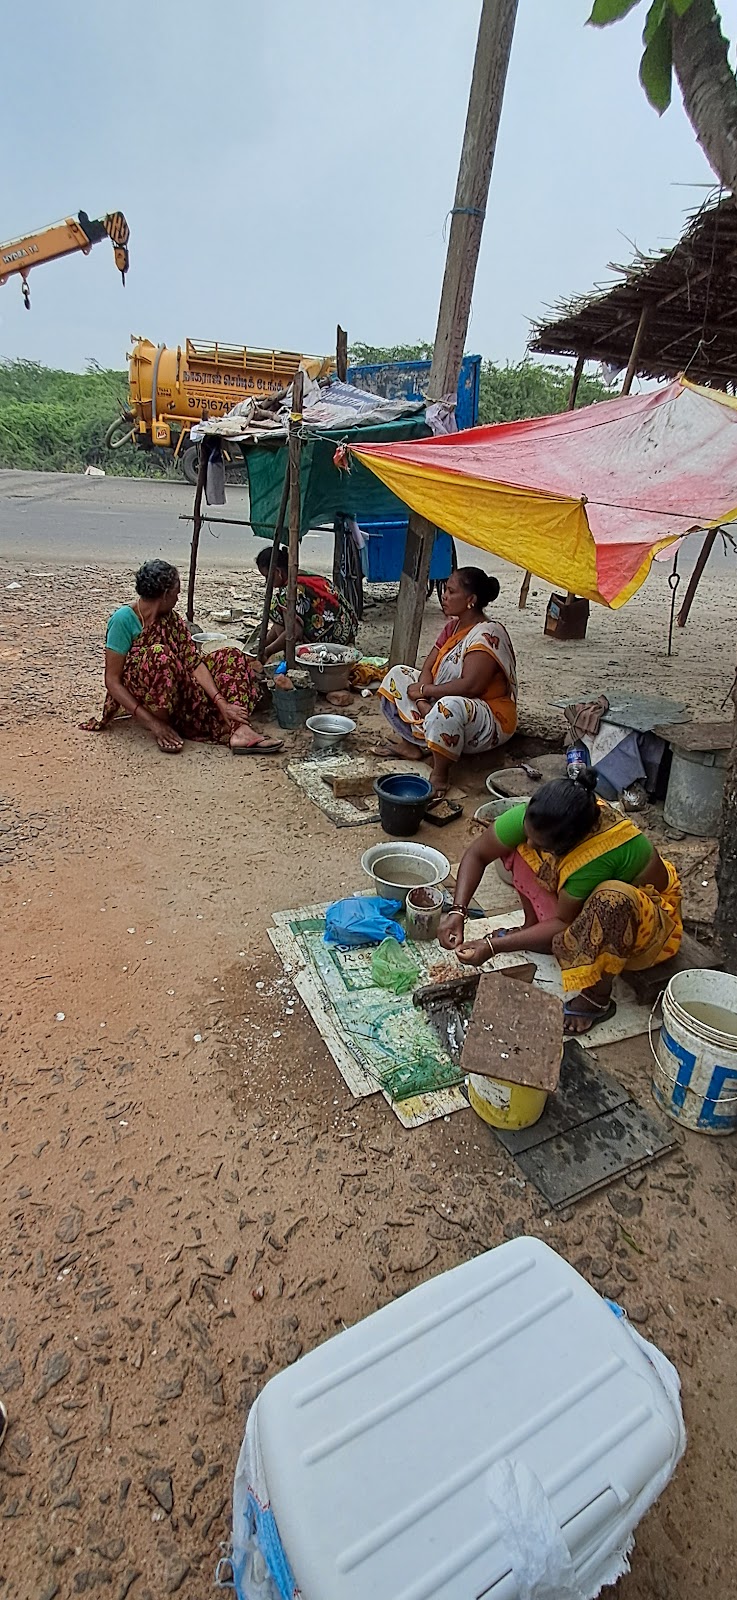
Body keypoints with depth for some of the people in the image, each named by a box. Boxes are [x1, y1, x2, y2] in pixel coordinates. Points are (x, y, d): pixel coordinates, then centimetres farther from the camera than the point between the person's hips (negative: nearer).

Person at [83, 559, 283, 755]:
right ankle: (158, 729, -17)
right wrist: (152, 722, -26)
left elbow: (193, 662, -5)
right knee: (160, 656, -34)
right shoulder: (123, 619, -13)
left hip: (177, 692, 7)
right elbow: (112, 681, -17)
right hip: (140, 699, -7)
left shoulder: (171, 619, 6)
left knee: (229, 657, -4)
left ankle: (239, 731, -27)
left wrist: (221, 703, -19)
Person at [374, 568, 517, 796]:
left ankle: (440, 774, -23)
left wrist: (425, 690, -22)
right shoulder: (454, 626, 5)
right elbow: (428, 667, 2)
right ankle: (412, 744, 0)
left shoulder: (488, 634, -21)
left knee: (450, 706, -43)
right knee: (398, 675, 5)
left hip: (488, 722, -9)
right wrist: (422, 702, -16)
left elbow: (470, 686, -32)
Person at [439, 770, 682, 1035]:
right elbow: (477, 853, -15)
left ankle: (596, 998, -18)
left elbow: (563, 923, -27)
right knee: (516, 843, -12)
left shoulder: (598, 855, -41)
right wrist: (458, 911, -26)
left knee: (612, 897, -42)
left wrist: (493, 946, -27)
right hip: (583, 896, 6)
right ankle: (533, 926, 4)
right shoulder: (537, 818, -26)